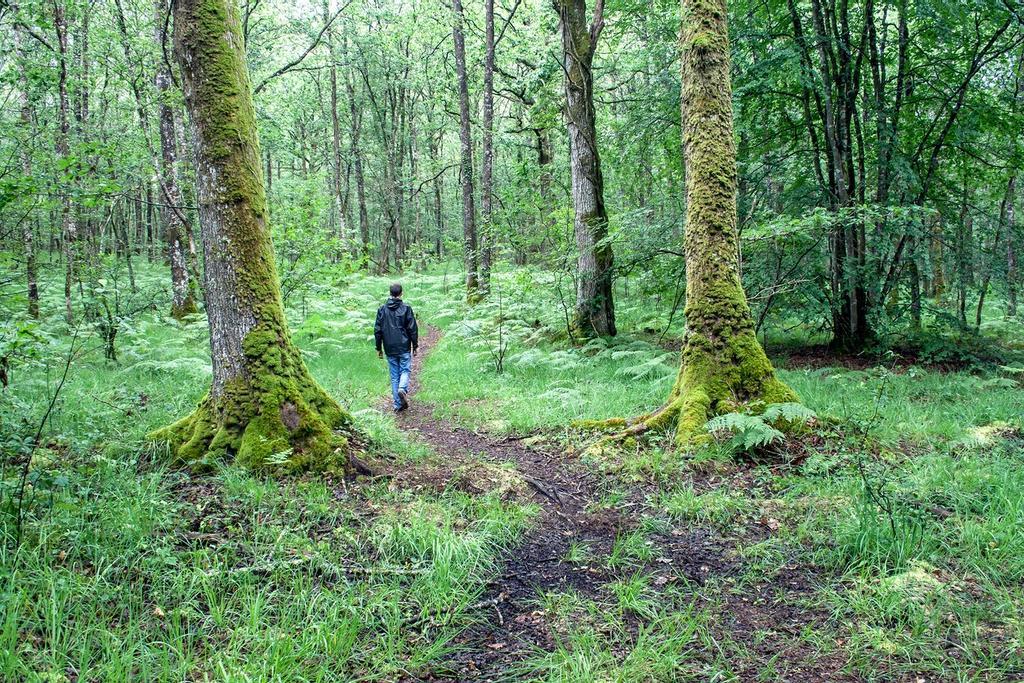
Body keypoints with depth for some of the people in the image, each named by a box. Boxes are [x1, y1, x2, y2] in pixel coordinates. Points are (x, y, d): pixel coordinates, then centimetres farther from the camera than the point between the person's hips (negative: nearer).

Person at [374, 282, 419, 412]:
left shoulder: (382, 309, 2)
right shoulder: (406, 308, -6)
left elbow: (377, 330, 4)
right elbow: (412, 329, -6)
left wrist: (379, 348, 12)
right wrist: (415, 345, 4)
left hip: (389, 349, 3)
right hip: (404, 347, -3)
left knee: (394, 375, 8)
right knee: (405, 370, 9)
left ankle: (398, 404, 7)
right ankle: (402, 389, -21)